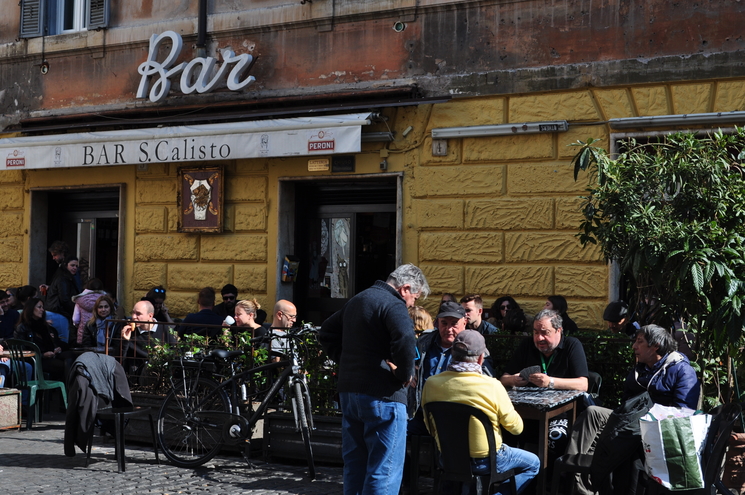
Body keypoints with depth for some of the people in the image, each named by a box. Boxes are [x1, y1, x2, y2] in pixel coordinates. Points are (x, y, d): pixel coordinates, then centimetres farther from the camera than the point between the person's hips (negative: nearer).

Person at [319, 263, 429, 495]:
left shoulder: (356, 300, 16)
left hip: (348, 389, 9)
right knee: (384, 469, -2)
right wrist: (404, 374, -16)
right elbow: (405, 342, -32)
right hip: (381, 394, -9)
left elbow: (326, 333, 25)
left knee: (354, 465, 16)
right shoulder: (393, 305, -13)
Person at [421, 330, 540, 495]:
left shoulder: (432, 383, -10)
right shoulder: (492, 386, -22)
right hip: (485, 461, -5)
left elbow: (431, 428, 3)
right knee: (533, 464, 20)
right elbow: (516, 428, -11)